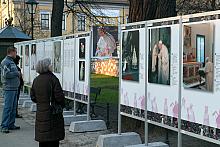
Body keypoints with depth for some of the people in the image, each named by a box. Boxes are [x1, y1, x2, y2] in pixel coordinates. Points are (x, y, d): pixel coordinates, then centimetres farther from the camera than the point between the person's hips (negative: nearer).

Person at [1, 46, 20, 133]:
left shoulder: (12, 62, 18)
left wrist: (18, 74, 9)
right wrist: (17, 73, -11)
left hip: (14, 88, 10)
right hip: (9, 88, -10)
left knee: (13, 107, 12)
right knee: (8, 107, -9)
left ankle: (11, 124, 19)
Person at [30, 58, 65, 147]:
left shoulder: (36, 80, 5)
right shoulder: (52, 79, -14)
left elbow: (33, 97, 10)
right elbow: (59, 96, -16)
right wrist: (62, 105, 2)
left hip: (40, 113, 6)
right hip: (53, 113, -6)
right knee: (53, 140, 1)